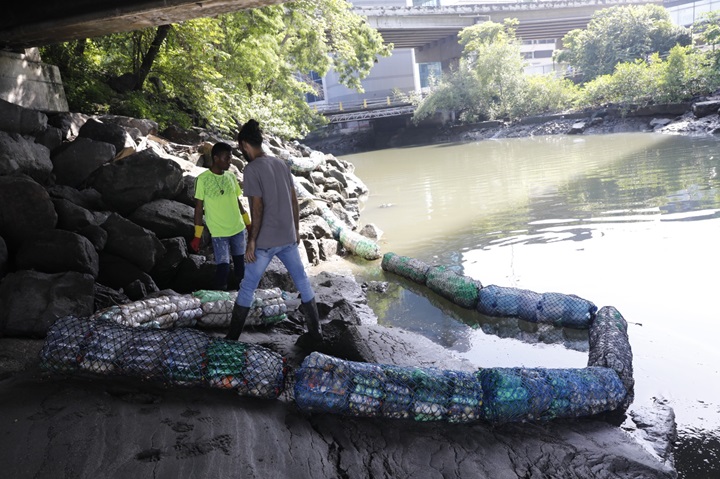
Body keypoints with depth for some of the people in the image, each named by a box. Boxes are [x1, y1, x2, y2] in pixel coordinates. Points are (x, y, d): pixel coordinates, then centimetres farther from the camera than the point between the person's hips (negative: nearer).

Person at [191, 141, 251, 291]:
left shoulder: (231, 177, 3)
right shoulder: (202, 179, -11)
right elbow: (199, 209, -7)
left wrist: (248, 224, 17)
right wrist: (197, 236, -6)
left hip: (238, 229, 5)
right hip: (218, 232, -5)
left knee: (241, 264, 13)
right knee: (223, 267, -10)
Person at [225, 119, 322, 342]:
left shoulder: (252, 169, -15)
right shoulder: (281, 164, 6)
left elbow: (257, 209, -18)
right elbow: (294, 200, 11)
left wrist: (251, 242, -13)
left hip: (265, 242, -6)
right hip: (288, 237, 6)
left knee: (247, 288, 5)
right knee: (302, 281, 15)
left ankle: (232, 338, 13)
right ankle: (316, 330, 21)